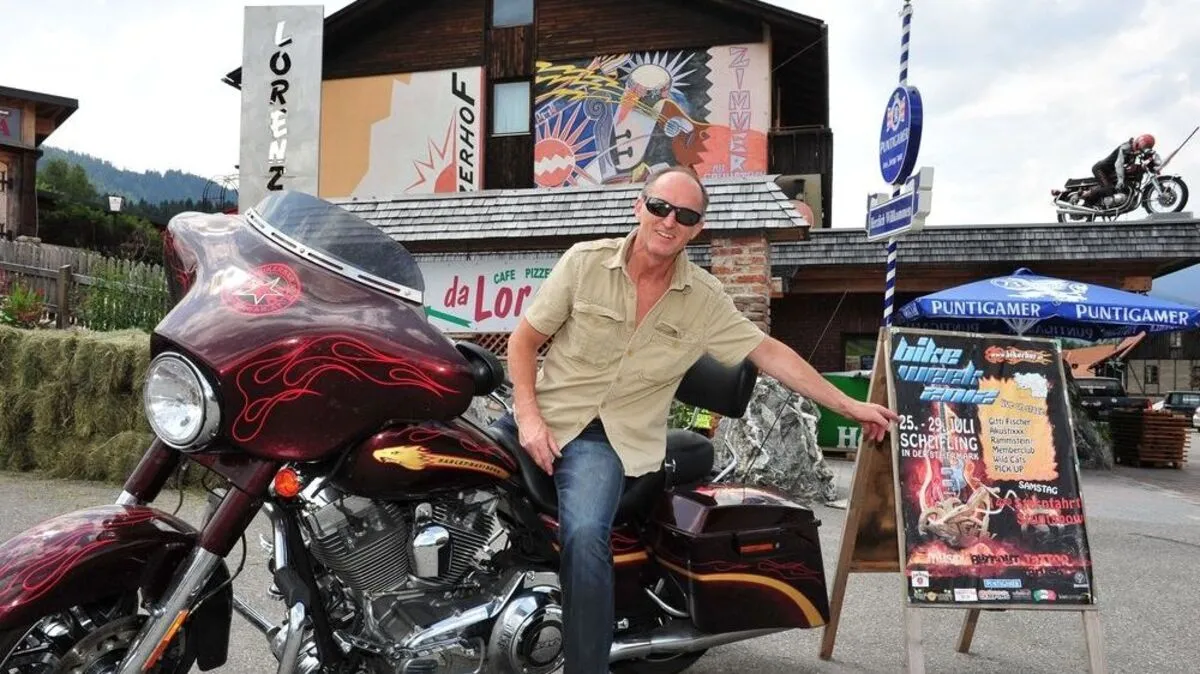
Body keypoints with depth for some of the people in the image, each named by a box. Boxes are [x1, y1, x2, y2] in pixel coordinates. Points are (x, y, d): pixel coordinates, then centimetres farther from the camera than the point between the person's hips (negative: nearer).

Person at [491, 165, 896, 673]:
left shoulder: (705, 298, 0)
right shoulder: (585, 262, -4)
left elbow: (769, 353, 5)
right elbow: (524, 340, 0)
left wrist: (849, 406, 4)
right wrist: (529, 417, -11)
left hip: (606, 439, -1)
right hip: (543, 415, 2)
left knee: (586, 536, -26)